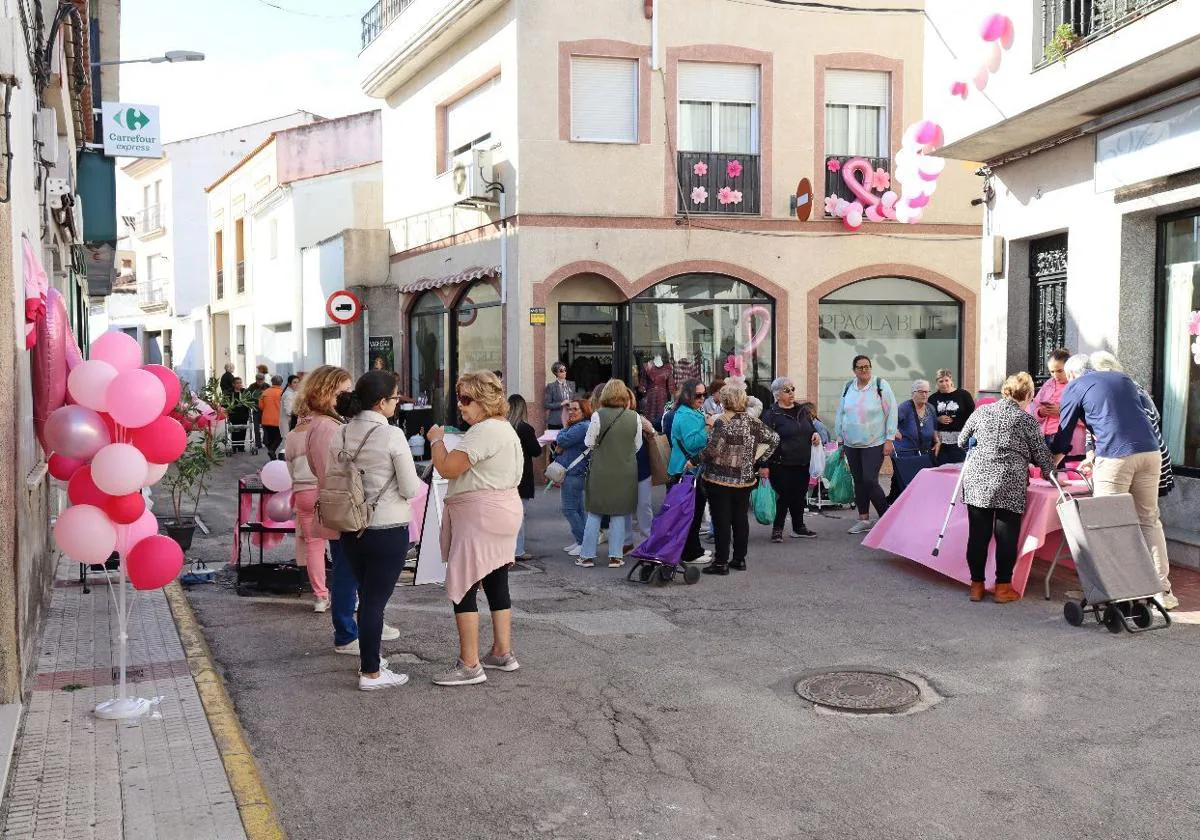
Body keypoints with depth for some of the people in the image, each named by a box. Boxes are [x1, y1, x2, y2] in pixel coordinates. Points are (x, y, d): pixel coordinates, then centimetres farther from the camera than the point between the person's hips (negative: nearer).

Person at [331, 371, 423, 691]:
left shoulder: (340, 435, 1)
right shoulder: (392, 435, -17)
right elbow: (410, 489, -14)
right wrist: (415, 480, 7)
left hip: (351, 528, 6)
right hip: (388, 529, -6)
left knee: (367, 596, 21)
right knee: (375, 600, 3)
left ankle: (368, 658, 35)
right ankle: (370, 673, 12)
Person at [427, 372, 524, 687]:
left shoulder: (485, 430, -18)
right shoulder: (506, 428, 17)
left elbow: (447, 468, -21)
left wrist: (436, 439, -4)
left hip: (480, 517, -11)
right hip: (503, 512, 11)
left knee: (462, 587, -7)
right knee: (496, 585, 15)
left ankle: (469, 665, -6)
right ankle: (503, 653, 23)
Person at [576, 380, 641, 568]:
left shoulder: (598, 416, -13)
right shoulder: (634, 417, -5)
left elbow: (589, 443, -5)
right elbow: (638, 446, 5)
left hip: (601, 472, -2)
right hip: (625, 473, 2)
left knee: (594, 514, 8)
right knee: (619, 514, 10)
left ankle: (587, 556, 11)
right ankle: (615, 556, 12)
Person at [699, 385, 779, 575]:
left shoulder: (722, 422, -16)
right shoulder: (752, 422, 3)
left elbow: (713, 450, -23)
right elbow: (774, 439, 9)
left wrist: (697, 459, -6)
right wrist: (758, 459, 10)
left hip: (720, 480, -6)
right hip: (745, 479, 6)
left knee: (721, 520, -1)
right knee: (741, 518, 13)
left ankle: (721, 562, 1)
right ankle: (740, 559, 19)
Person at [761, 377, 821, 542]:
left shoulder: (802, 410, 12)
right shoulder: (771, 415, -8)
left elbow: (812, 426, 27)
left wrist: (816, 434, 3)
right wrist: (765, 465, -15)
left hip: (802, 464, 6)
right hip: (781, 465, -6)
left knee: (800, 496, 13)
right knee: (784, 497, -2)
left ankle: (798, 527, 27)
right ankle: (777, 529, 12)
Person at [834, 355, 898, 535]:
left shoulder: (881, 385, -5)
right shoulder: (848, 387, 8)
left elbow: (891, 413, -6)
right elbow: (840, 414, 15)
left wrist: (889, 440, -9)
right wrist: (839, 439, 13)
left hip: (874, 444, -5)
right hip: (851, 444, 5)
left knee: (870, 481, -12)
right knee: (858, 482, 10)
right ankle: (863, 520, 19)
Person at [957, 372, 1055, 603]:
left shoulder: (982, 411, 12)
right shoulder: (1027, 419, 5)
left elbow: (962, 441, 21)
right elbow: (1041, 454, 10)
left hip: (976, 479, 3)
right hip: (1009, 484, -3)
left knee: (978, 534, 7)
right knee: (1006, 536, 5)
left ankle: (976, 585, 14)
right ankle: (1003, 587, 9)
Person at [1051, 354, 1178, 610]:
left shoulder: (1074, 388, 10)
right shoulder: (1123, 379, 26)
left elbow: (1064, 433, 14)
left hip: (1115, 457, -5)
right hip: (1150, 452, 5)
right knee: (1149, 520, 12)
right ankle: (1162, 590, 13)